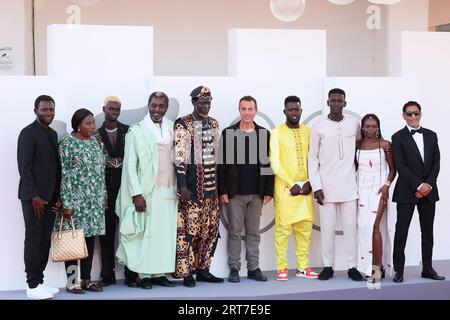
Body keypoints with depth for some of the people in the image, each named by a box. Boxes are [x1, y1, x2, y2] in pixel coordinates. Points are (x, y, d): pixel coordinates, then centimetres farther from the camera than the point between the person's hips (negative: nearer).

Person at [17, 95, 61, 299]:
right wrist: (34, 196, -17)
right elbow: (24, 166, -13)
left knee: (45, 241, 8)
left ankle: (39, 281, 15)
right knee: (34, 240, -2)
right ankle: (33, 286, 5)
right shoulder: (28, 133, -8)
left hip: (50, 197, 7)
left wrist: (57, 197, 7)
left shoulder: (53, 134, 15)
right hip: (34, 197, -7)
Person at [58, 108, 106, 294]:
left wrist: (104, 195, 13)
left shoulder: (95, 142, 10)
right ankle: (71, 281, 8)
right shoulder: (67, 143, -9)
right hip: (76, 199, -6)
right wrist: (66, 204, -16)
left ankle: (86, 279, 16)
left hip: (94, 200, 6)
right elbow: (64, 174, -12)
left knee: (90, 237, 8)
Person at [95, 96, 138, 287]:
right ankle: (107, 274, 12)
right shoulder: (96, 135, 7)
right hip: (105, 187, 1)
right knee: (107, 230, 4)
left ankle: (131, 274, 5)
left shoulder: (128, 131, 5)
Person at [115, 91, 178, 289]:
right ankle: (144, 275, 9)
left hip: (168, 191, 4)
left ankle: (159, 273, 14)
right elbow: (130, 165, -6)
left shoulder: (173, 128, 7)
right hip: (147, 192, -4)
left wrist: (180, 187, 2)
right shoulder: (136, 131, -3)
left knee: (165, 233, 5)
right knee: (146, 233, 0)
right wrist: (136, 194, -12)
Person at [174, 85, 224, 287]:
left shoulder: (213, 124, 13)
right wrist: (182, 185, -15)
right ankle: (186, 272, 3)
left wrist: (220, 183, 16)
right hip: (191, 184, -6)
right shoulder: (182, 125, -6)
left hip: (211, 184, 6)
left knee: (210, 228, 7)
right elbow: (179, 157, -10)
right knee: (189, 229, -5)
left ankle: (203, 269, 17)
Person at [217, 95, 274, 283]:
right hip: (235, 192, -2)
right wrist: (222, 191, -7)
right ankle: (234, 268, 10)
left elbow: (268, 163, 6)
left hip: (257, 193, 2)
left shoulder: (264, 134, 6)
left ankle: (253, 268, 15)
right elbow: (222, 164, -1)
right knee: (234, 231, 3)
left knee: (253, 232, 8)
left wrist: (269, 190, 1)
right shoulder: (228, 133, 1)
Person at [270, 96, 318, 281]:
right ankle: (281, 268, 5)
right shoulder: (277, 133, -3)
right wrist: (291, 184, -12)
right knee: (283, 228, -2)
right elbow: (275, 163, -9)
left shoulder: (308, 132, 8)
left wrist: (309, 182, -5)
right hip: (285, 187, -4)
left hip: (305, 187, 4)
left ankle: (302, 267, 15)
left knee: (305, 227, 6)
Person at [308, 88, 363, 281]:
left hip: (349, 185, 1)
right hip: (327, 186, -1)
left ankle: (352, 266, 9)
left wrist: (359, 175, 10)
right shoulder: (319, 127, 0)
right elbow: (312, 158, 2)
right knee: (327, 227, 2)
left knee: (350, 227, 2)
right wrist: (316, 186, -5)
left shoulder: (354, 124, 5)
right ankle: (328, 266, 11)